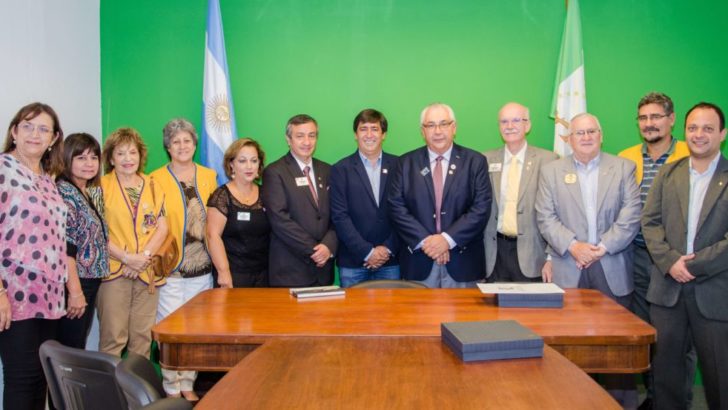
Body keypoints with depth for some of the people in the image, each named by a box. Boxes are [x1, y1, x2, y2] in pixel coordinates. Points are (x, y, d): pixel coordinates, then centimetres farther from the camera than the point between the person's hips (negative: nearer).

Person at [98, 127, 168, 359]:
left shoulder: (152, 187, 12)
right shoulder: (101, 187, 0)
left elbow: (162, 227, 7)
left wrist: (144, 256, -8)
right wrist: (126, 258, -14)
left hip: (147, 272, 4)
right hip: (114, 271, -4)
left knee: (143, 336, 9)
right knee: (113, 337, -3)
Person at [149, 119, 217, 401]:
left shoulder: (209, 176, 9)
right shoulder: (156, 179, -2)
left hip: (201, 265, 3)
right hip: (169, 267, -3)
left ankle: (188, 385, 23)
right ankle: (172, 389, 15)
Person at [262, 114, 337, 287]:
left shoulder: (327, 171, 11)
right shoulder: (274, 172, -5)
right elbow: (280, 219, -13)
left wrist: (328, 246, -9)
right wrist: (313, 250, -13)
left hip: (324, 266, 4)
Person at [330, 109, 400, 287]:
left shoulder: (398, 166, 5)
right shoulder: (341, 169, 1)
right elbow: (339, 217, -5)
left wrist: (388, 249, -7)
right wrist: (367, 252, -11)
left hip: (391, 261, 1)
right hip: (352, 263, -1)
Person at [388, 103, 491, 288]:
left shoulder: (475, 162, 3)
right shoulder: (406, 163, 6)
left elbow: (481, 208, -5)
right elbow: (396, 207, -1)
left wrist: (448, 239, -14)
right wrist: (424, 240, -13)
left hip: (463, 263, 0)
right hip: (418, 263, 1)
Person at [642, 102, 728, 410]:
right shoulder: (668, 174, 8)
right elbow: (649, 221, 3)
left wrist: (693, 264, -14)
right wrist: (670, 261, -11)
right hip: (667, 288, 3)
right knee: (665, 366, 11)